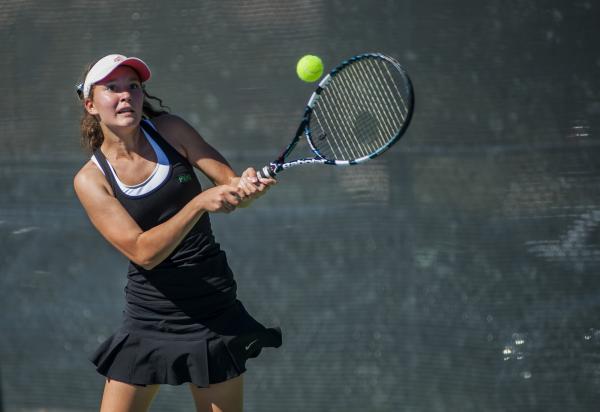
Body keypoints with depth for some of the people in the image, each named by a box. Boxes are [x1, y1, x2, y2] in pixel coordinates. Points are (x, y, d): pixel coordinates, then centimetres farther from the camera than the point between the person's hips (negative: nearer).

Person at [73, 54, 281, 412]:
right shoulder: (91, 179, -8)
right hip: (149, 321, -2)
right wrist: (200, 203, -31)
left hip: (215, 313, 2)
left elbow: (232, 186, -1)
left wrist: (247, 186, -25)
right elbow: (143, 252, -19)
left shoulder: (169, 130, -1)